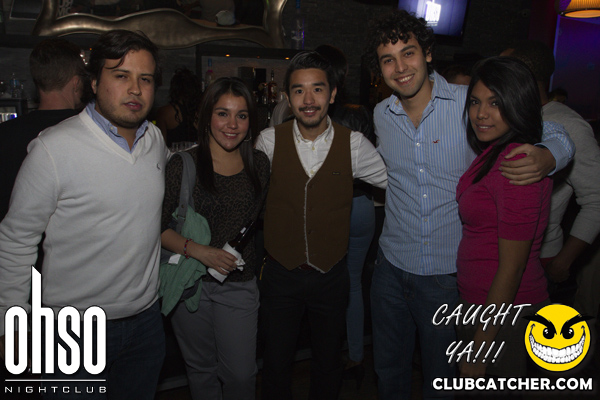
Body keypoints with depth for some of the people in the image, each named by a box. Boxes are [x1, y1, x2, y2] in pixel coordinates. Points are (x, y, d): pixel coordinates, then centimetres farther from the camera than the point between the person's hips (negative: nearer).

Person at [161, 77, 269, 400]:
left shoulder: (259, 164, 2)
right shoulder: (183, 165, -9)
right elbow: (156, 225, -10)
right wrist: (198, 250, -21)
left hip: (240, 284, 2)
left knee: (240, 373, 3)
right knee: (201, 368, 17)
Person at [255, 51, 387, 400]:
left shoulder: (354, 145, -9)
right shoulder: (269, 141, -7)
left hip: (332, 276, 1)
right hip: (280, 274, 0)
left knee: (329, 361, 20)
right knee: (277, 362, 15)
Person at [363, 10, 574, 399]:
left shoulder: (470, 103, -13)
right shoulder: (382, 114, 2)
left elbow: (555, 134, -8)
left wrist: (545, 157, -28)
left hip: (449, 271, -3)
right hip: (392, 265, 4)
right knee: (388, 367, 21)